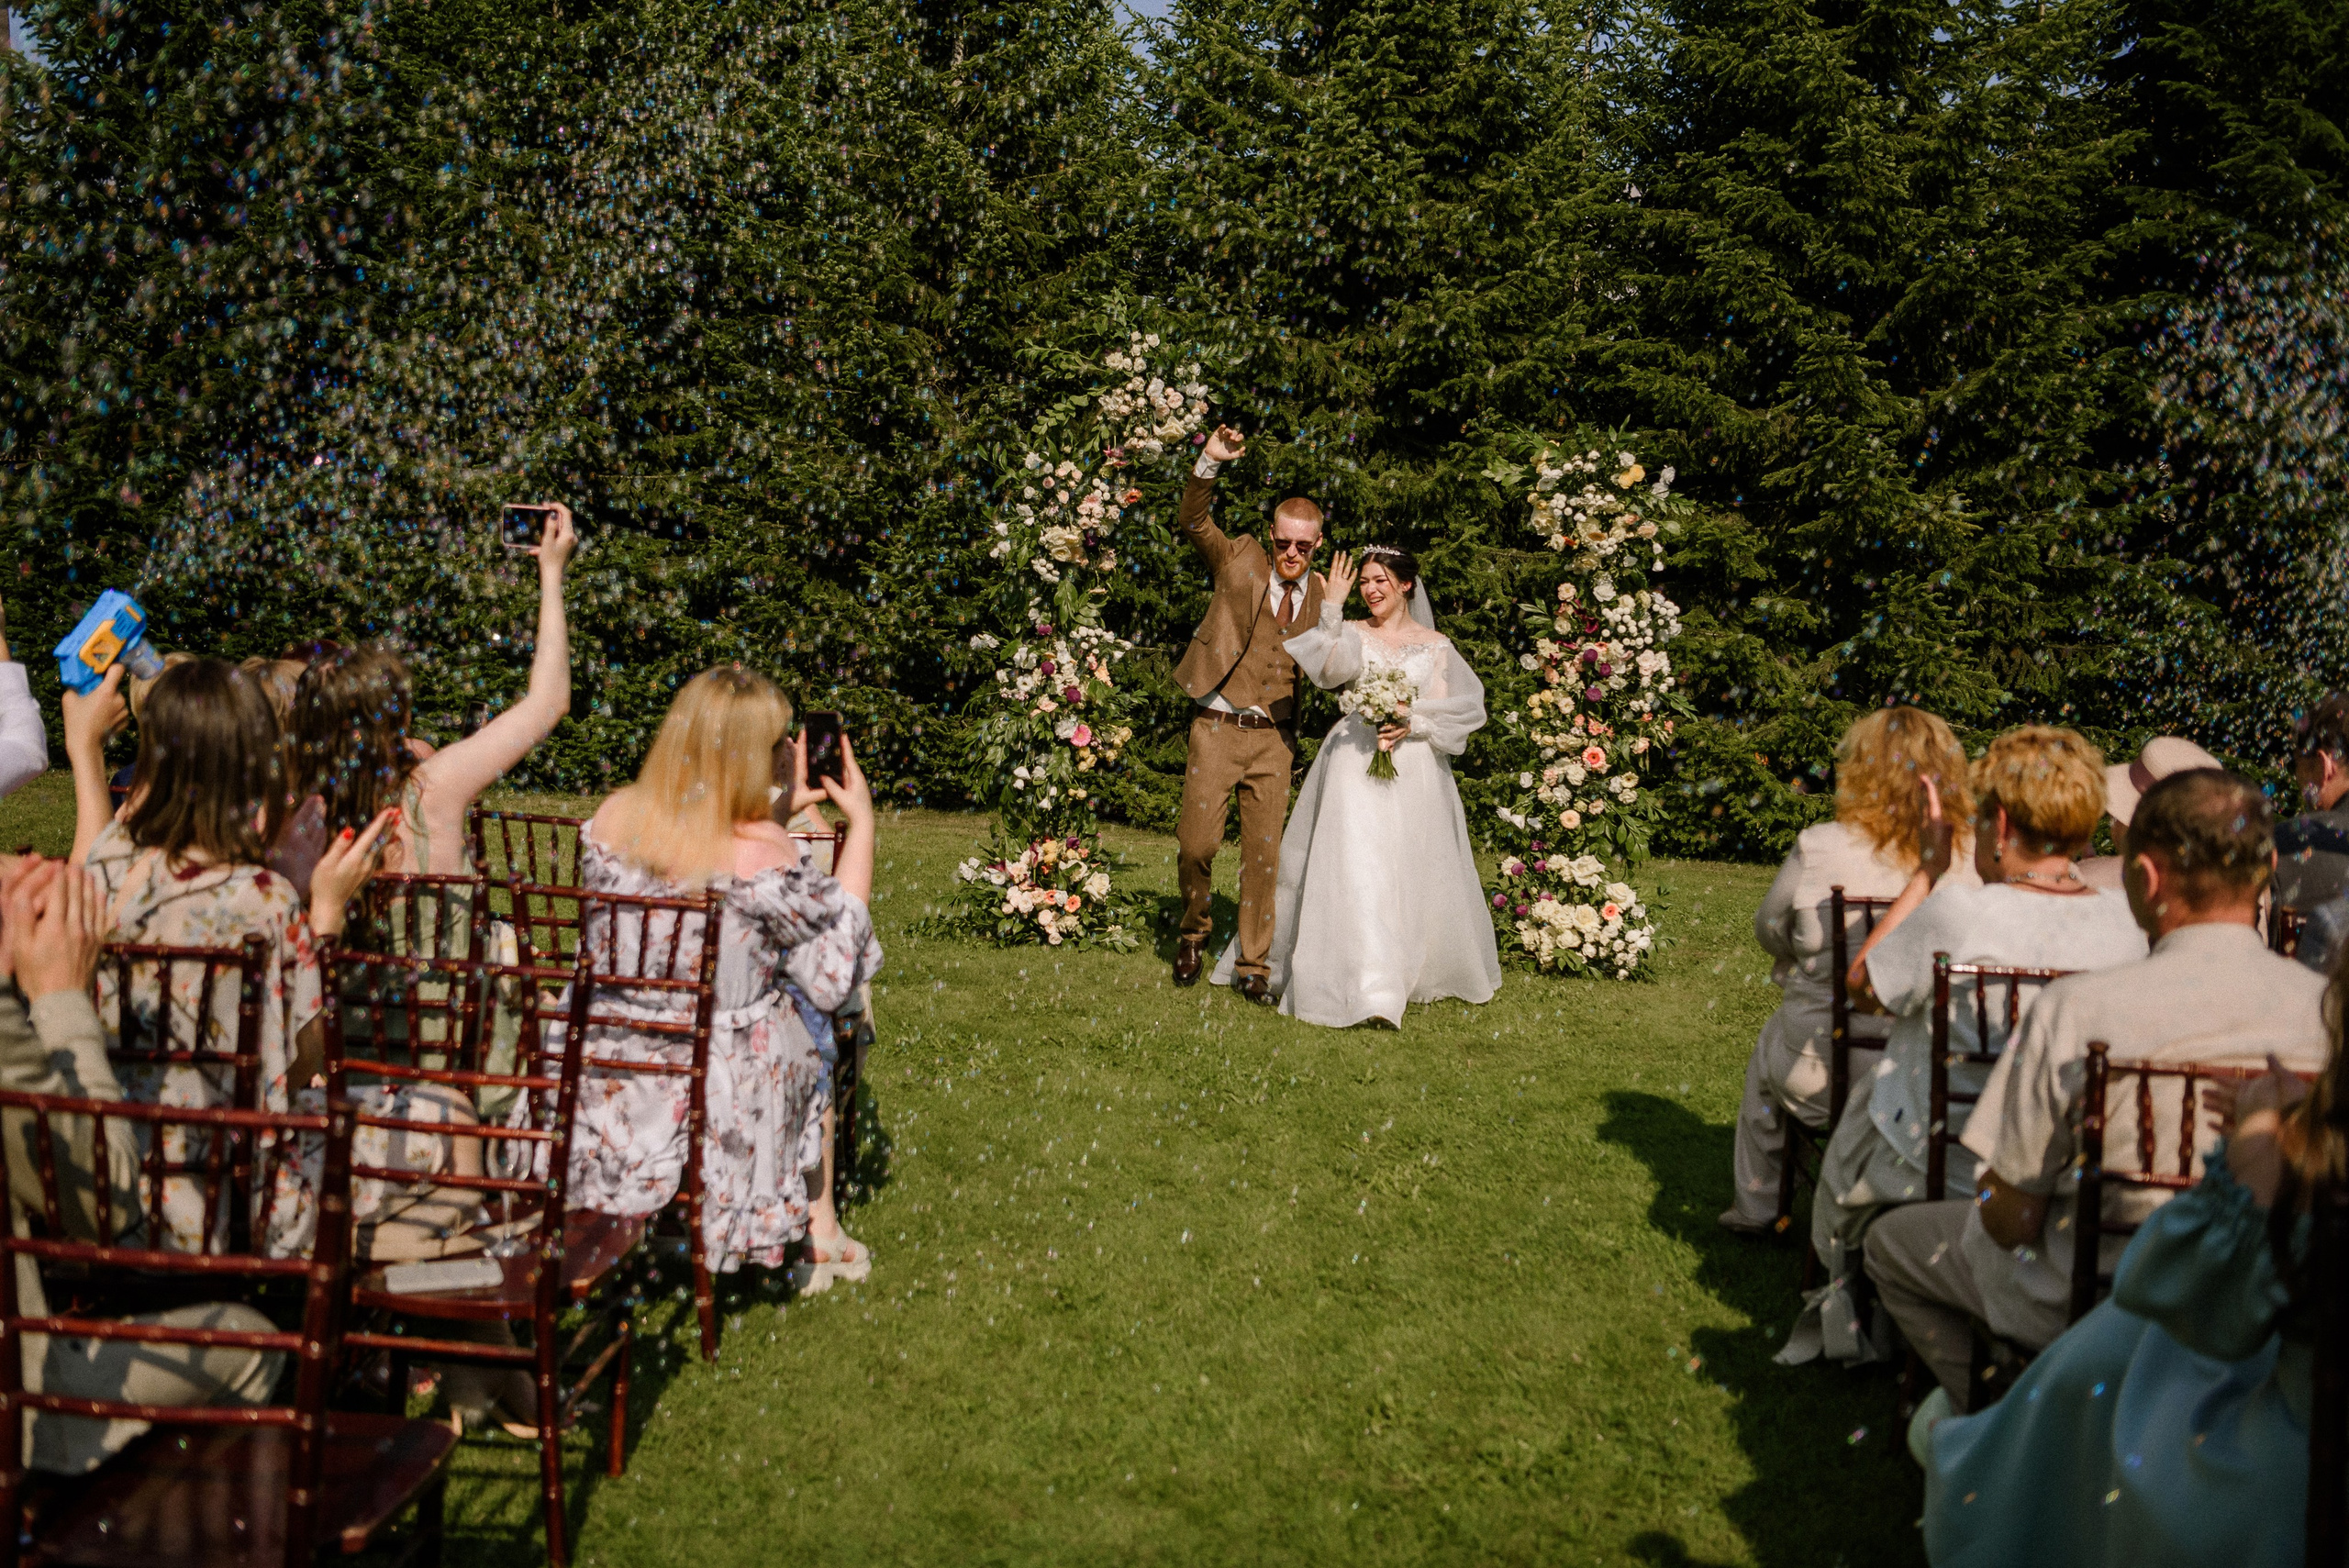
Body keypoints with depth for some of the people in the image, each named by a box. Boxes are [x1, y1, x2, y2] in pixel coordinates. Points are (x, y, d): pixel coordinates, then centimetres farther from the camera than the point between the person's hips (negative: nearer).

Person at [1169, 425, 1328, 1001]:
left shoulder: (1322, 595, 8)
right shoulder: (1240, 560, 3)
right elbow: (1190, 522, -8)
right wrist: (1209, 464, -20)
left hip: (1274, 737, 2)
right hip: (1217, 729, -2)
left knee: (1263, 854, 4)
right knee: (1196, 843, -4)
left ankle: (1254, 963, 16)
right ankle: (1195, 931, 23)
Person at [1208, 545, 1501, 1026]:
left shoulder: (1436, 645, 9)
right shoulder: (1353, 634, 7)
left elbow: (1463, 708, 4)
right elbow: (1329, 665, -15)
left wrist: (1411, 724, -10)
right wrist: (1332, 606, -22)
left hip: (1414, 766, 1)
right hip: (1355, 761, -1)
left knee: (1414, 871, 7)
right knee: (1353, 864, -11)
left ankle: (1413, 971, 25)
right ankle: (1366, 987, -12)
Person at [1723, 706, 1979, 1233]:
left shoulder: (1820, 848, -16)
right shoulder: (1969, 862, -10)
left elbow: (1769, 930, 1)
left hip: (1823, 1070, -2)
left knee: (1768, 1053, 32)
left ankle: (1756, 1204, 45)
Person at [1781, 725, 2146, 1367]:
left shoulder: (1957, 912, -27)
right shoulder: (2125, 923, -12)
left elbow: (1863, 986, -9)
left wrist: (1928, 868, -6)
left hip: (1944, 1170, -4)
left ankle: (1842, 1308, 49)